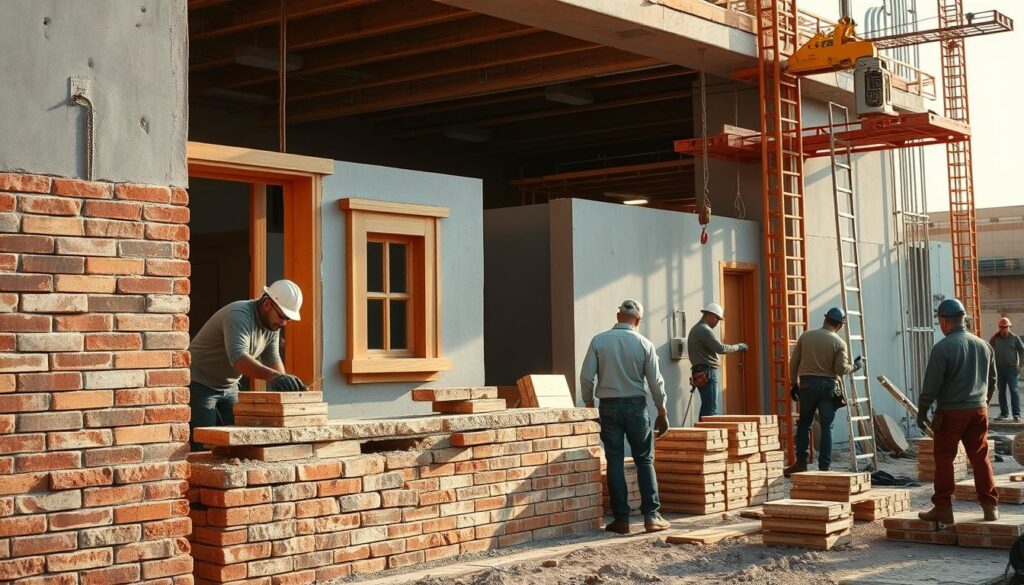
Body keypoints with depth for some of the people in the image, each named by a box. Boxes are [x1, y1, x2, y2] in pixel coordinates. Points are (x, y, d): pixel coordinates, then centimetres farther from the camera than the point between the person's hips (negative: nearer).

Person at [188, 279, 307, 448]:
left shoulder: (272, 322, -1)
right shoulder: (238, 316, -29)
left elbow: (272, 359, 5)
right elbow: (238, 358, -44)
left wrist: (285, 382, -13)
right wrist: (273, 376, -57)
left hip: (229, 386, 8)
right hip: (199, 384, -8)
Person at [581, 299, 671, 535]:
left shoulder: (599, 341, -2)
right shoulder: (644, 344, -3)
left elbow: (586, 377, -5)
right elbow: (656, 382, -1)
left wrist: (589, 404, 9)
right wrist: (662, 412, 8)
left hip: (609, 407, 1)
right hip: (636, 405, -1)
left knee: (615, 462, 4)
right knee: (645, 461, 7)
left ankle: (622, 518, 4)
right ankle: (651, 515, 1)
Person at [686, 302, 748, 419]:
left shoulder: (695, 329, 20)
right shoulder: (705, 330, -13)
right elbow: (720, 348, -19)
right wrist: (738, 347, -6)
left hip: (699, 372, 10)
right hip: (707, 372, -10)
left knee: (706, 407, 11)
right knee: (711, 409, -12)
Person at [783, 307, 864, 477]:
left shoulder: (805, 336, 4)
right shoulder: (839, 343, -4)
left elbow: (794, 361, 5)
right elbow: (841, 369, -10)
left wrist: (794, 384, 13)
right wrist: (855, 366, 9)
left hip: (807, 385, 2)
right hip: (828, 386, -2)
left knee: (804, 424, 13)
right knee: (826, 428, 4)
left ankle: (801, 463, 8)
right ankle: (824, 467, 3)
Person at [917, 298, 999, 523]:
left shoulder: (942, 348, -13)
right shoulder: (983, 345, 7)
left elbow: (930, 386, -13)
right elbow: (992, 380, 17)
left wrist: (922, 412, -4)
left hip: (951, 412, -5)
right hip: (979, 410, 5)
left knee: (944, 458, 4)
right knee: (980, 458, 11)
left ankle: (943, 508, 6)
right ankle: (990, 506, 11)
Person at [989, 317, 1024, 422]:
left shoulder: (1015, 338, 1)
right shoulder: (994, 339, 6)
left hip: (1011, 368, -3)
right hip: (999, 369, 3)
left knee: (1013, 391, -7)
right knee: (1001, 392, 7)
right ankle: (1004, 413, 14)